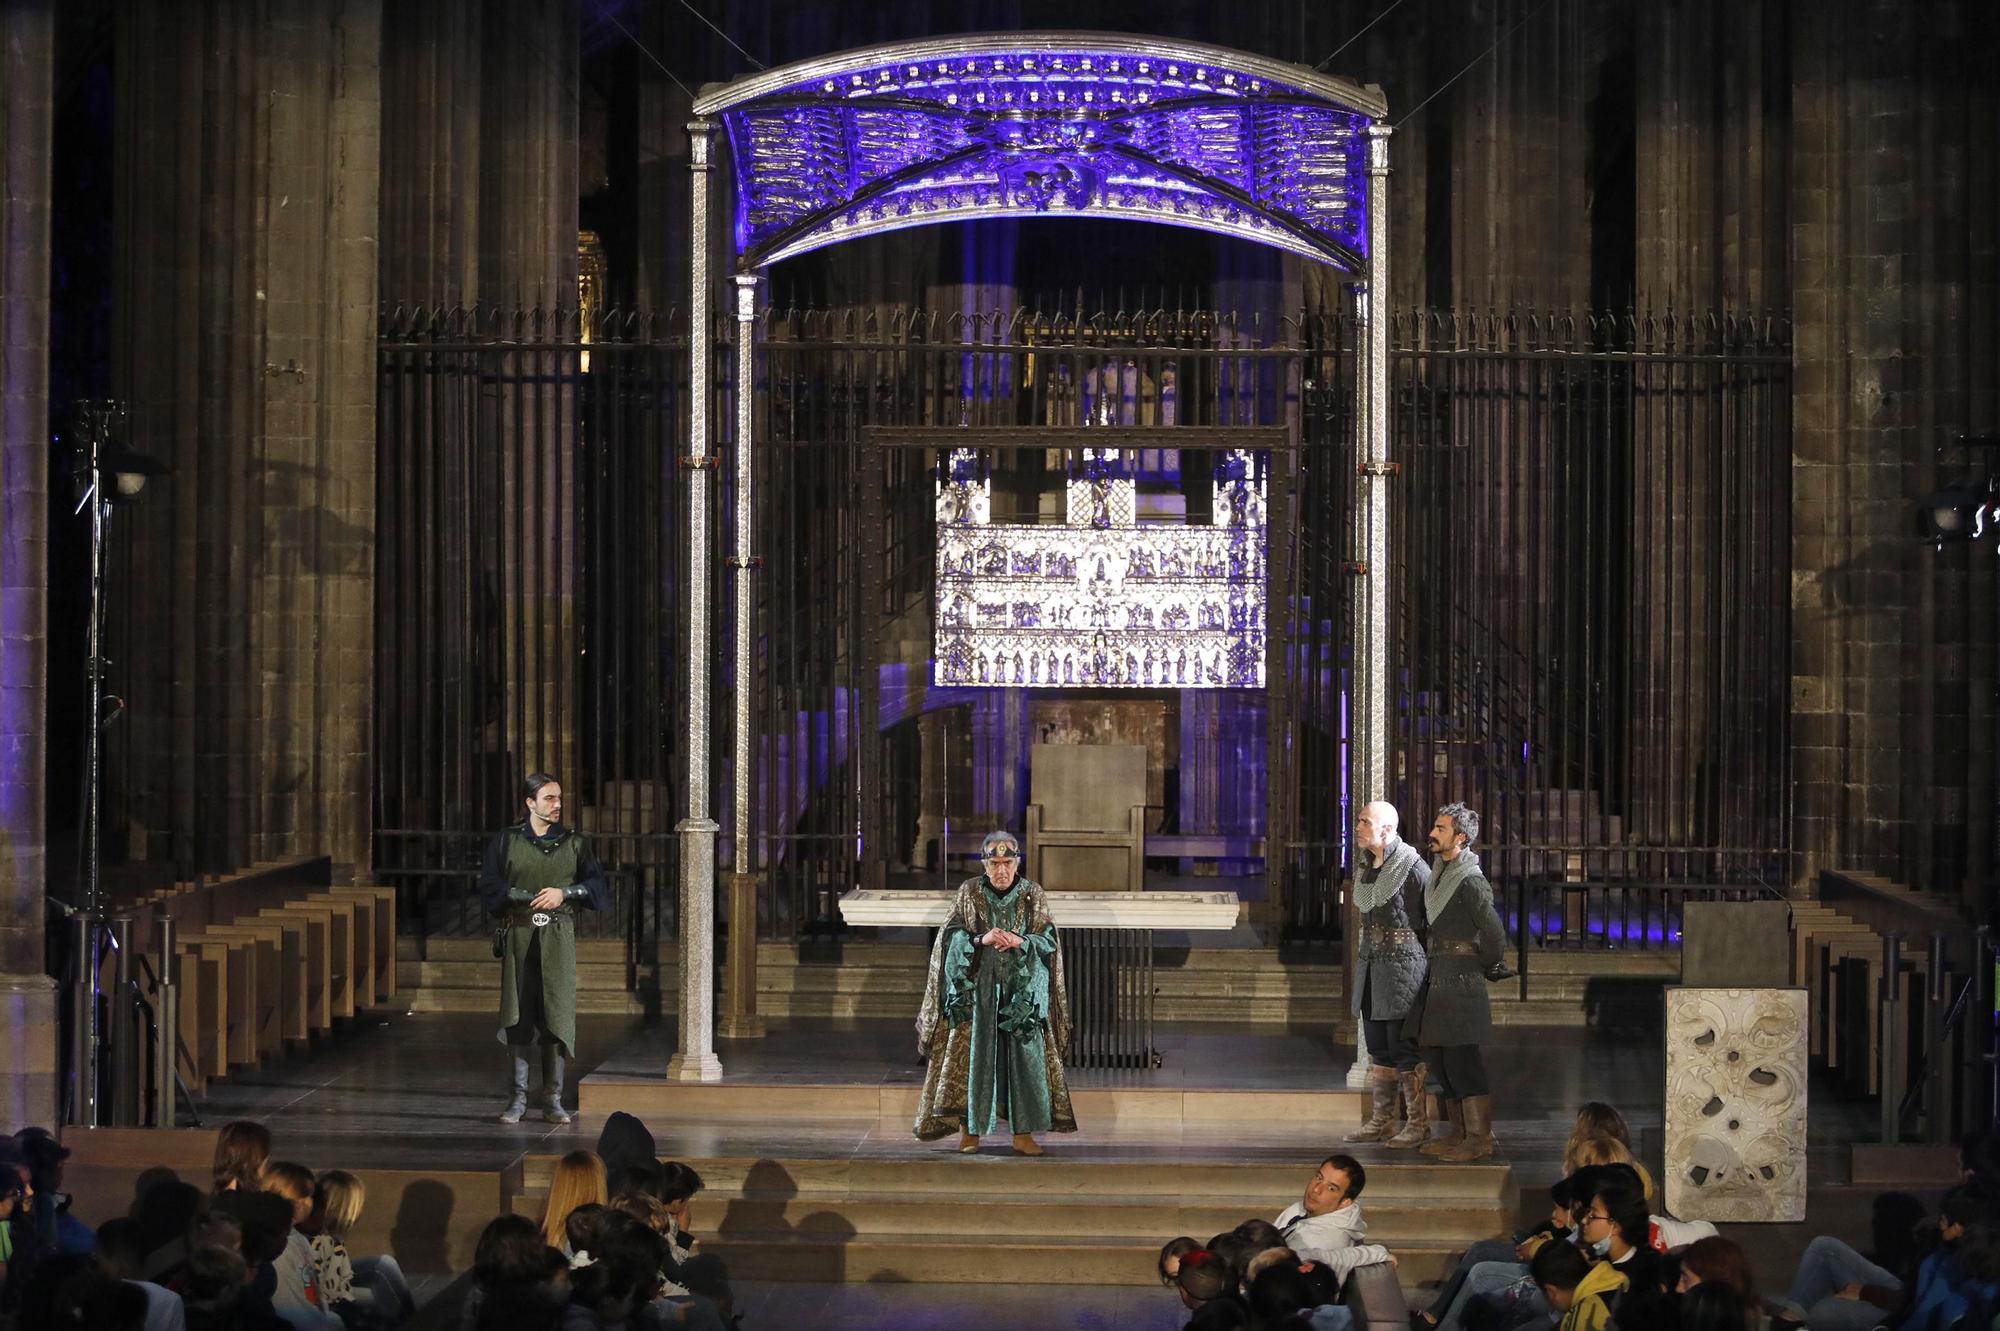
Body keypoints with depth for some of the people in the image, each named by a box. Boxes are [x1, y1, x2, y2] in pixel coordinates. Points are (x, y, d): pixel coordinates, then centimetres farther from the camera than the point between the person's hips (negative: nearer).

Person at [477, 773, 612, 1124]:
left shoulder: (574, 842, 10)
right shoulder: (506, 841, 6)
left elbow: (600, 890, 6)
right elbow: (489, 890, -1)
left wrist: (565, 892, -10)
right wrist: (530, 897, -11)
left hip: (559, 938, 1)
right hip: (518, 937, -1)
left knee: (557, 1015, -2)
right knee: (517, 1015, -1)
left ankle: (552, 1099, 4)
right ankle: (519, 1098, 5)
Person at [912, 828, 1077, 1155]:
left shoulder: (1033, 895, 4)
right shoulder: (969, 892, 2)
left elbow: (1048, 940, 1)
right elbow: (951, 937, -2)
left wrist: (1020, 941, -18)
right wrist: (981, 940, -20)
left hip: (1022, 990, 1)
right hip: (977, 989, -1)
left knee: (1025, 1055, -3)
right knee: (974, 1054, -3)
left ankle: (1023, 1133, 0)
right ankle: (969, 1129, 4)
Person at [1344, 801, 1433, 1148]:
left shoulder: (1412, 866, -13)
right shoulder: (1363, 865, 11)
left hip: (1403, 966, -8)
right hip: (1371, 964, 8)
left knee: (1404, 1048, -4)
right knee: (1379, 1049, 12)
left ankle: (1418, 1125, 3)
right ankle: (1381, 1122, 18)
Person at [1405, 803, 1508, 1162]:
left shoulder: (1470, 881, -15)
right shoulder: (1440, 874, 13)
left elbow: (1494, 935, -15)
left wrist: (1488, 967, 0)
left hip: (1460, 979, -9)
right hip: (1436, 978, 9)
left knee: (1462, 1062, -7)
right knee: (1438, 1058, 11)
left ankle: (1479, 1139, -2)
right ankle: (1459, 1134, 19)